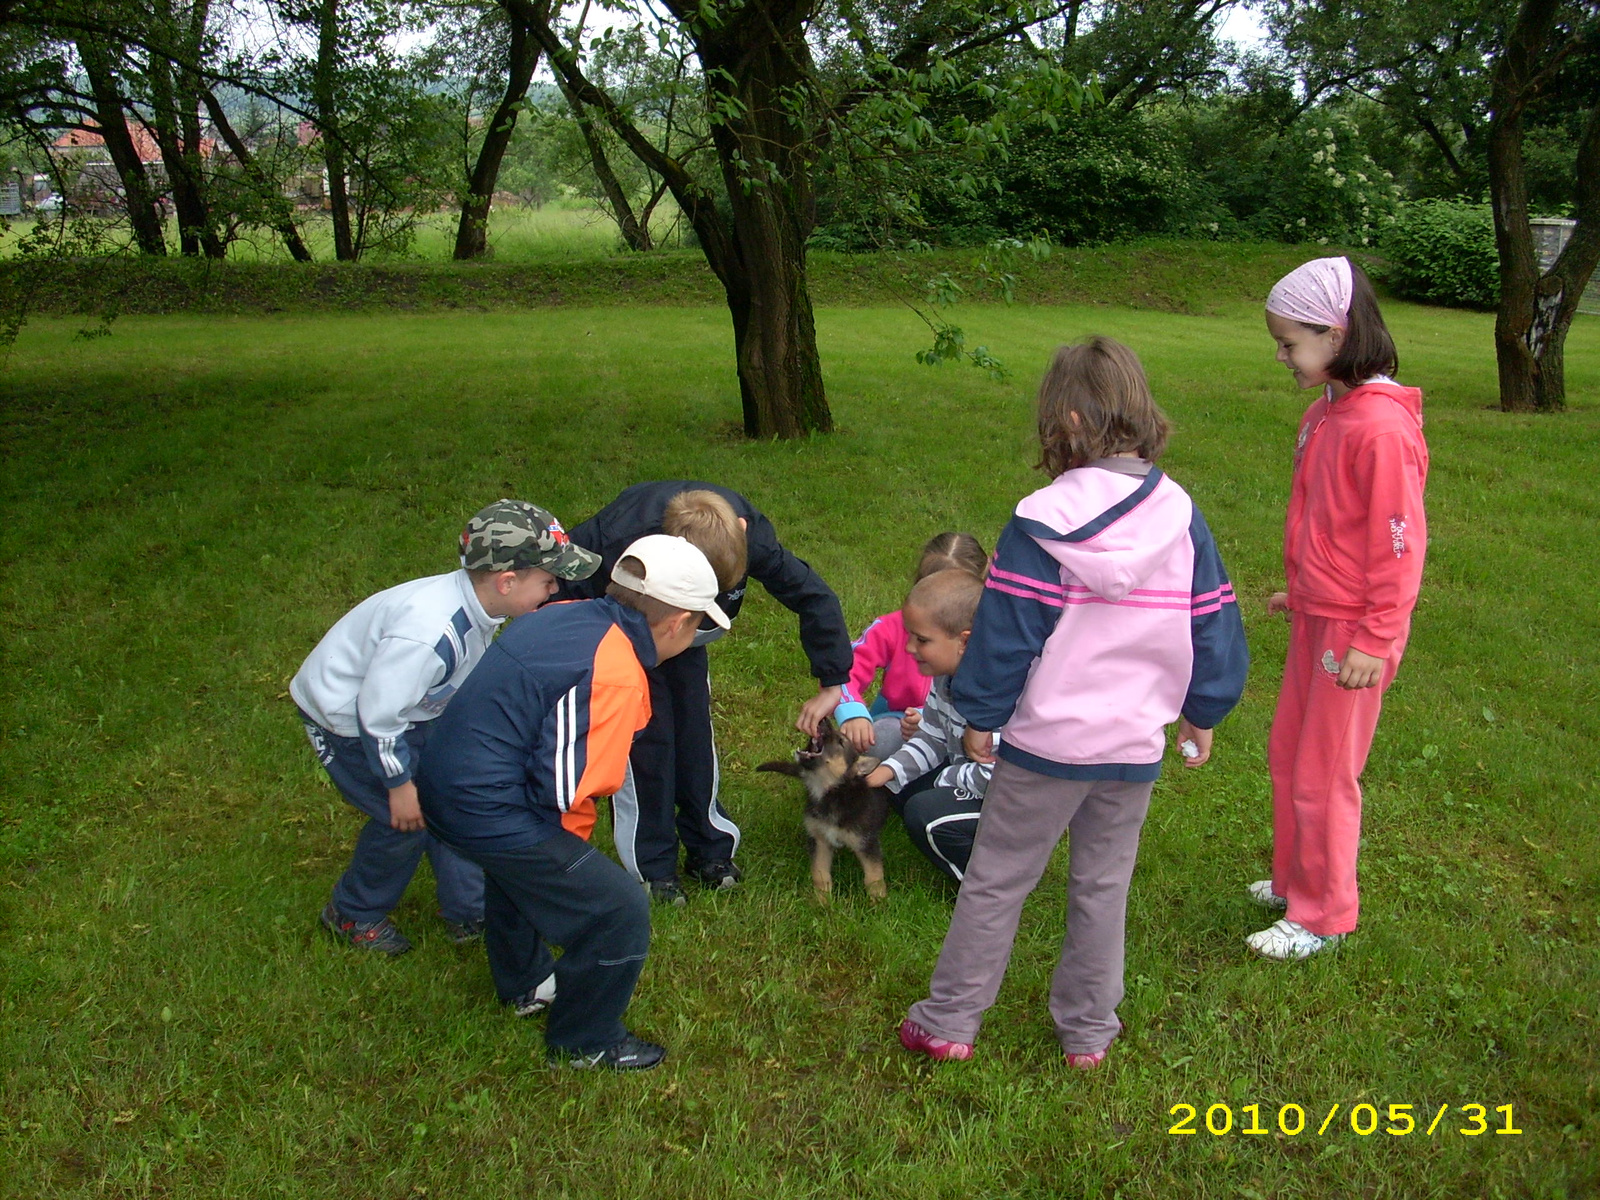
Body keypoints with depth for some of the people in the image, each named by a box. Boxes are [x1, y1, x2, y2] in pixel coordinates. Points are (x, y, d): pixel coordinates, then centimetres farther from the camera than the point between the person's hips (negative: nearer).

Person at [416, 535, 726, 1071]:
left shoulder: (563, 616, 2)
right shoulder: (616, 676, -24)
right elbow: (566, 788, -25)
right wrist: (571, 840, -3)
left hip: (443, 784, 10)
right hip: (492, 817, -10)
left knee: (519, 866, 37)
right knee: (620, 912, -1)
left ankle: (523, 982, 60)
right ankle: (583, 1042, 20)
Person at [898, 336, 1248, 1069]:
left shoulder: (1041, 523, -15)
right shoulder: (1182, 521, -3)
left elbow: (1003, 633, -11)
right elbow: (1214, 630, 5)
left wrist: (981, 717, 2)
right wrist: (1202, 714, 20)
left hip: (1046, 742, -3)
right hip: (1137, 747, 4)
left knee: (995, 882, 10)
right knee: (1103, 887, 18)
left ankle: (947, 1023, 19)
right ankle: (1088, 1033, 30)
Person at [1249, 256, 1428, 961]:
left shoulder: (1381, 427, -23)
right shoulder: (1327, 411, 5)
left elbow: (1401, 544, -21)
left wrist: (1375, 640, -18)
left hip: (1353, 630, -9)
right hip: (1316, 616, 9)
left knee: (1324, 775, 4)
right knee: (1287, 754, 19)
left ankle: (1323, 917, 22)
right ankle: (1294, 881, 38)